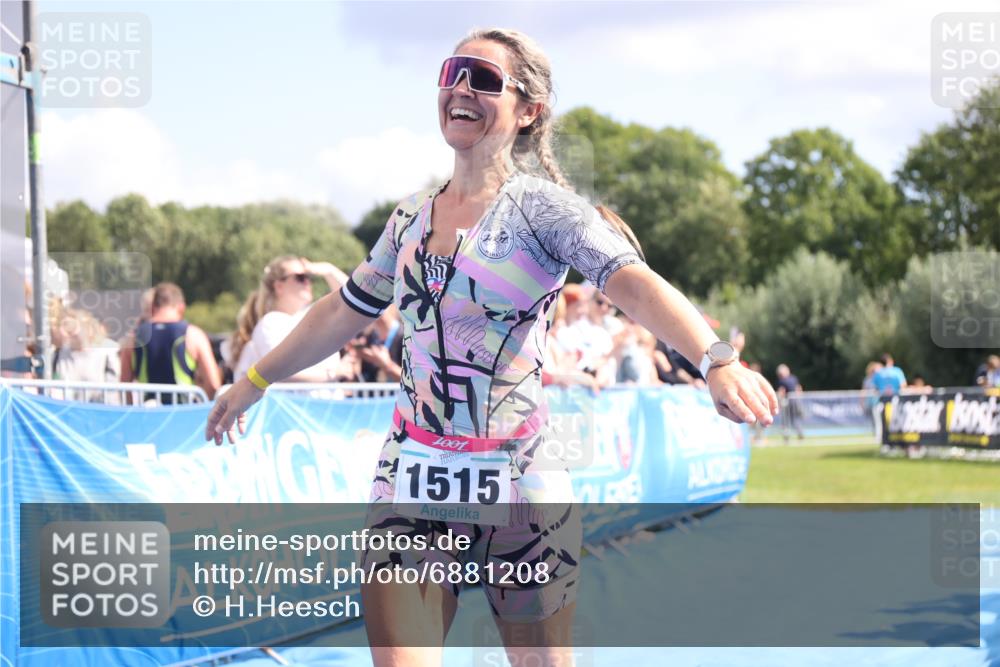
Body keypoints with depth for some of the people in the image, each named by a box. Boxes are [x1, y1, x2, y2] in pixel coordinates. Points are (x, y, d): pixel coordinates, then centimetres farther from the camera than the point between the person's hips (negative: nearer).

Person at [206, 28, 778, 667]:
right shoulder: (413, 216, 9)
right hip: (413, 476, 4)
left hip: (520, 477, -4)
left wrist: (716, 358, -42)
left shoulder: (541, 205, -8)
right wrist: (256, 381, 33)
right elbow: (343, 312, 24)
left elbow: (634, 282, -25)